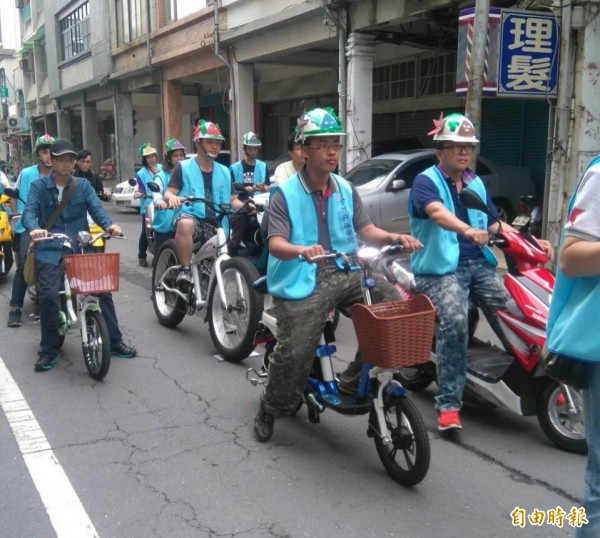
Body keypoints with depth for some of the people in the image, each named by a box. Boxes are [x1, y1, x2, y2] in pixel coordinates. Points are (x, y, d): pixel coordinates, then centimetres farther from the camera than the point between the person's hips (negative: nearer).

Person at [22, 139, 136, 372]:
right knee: (49, 296, -17)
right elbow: (29, 212, -7)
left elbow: (96, 208, -3)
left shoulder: (83, 186, 10)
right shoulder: (39, 186, 6)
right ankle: (48, 350, 2)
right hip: (50, 250, -2)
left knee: (103, 290, -5)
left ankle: (115, 342, 11)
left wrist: (109, 225, -25)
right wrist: (34, 228, -30)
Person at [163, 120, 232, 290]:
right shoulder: (184, 167, 6)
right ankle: (185, 270, -33)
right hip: (191, 217, -4)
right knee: (185, 223, -40)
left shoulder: (224, 172, 17)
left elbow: (231, 199, 20)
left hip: (215, 225, 4)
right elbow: (168, 193, 1)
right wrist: (172, 198, -24)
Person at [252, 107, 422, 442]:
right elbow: (275, 243, -14)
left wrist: (395, 237, -11)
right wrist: (300, 250, -36)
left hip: (345, 274, 5)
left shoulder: (346, 190, 13)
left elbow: (366, 229, 10)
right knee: (295, 352, -16)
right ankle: (270, 410, 14)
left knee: (393, 301, -16)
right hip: (304, 282, -5)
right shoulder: (286, 193, -3)